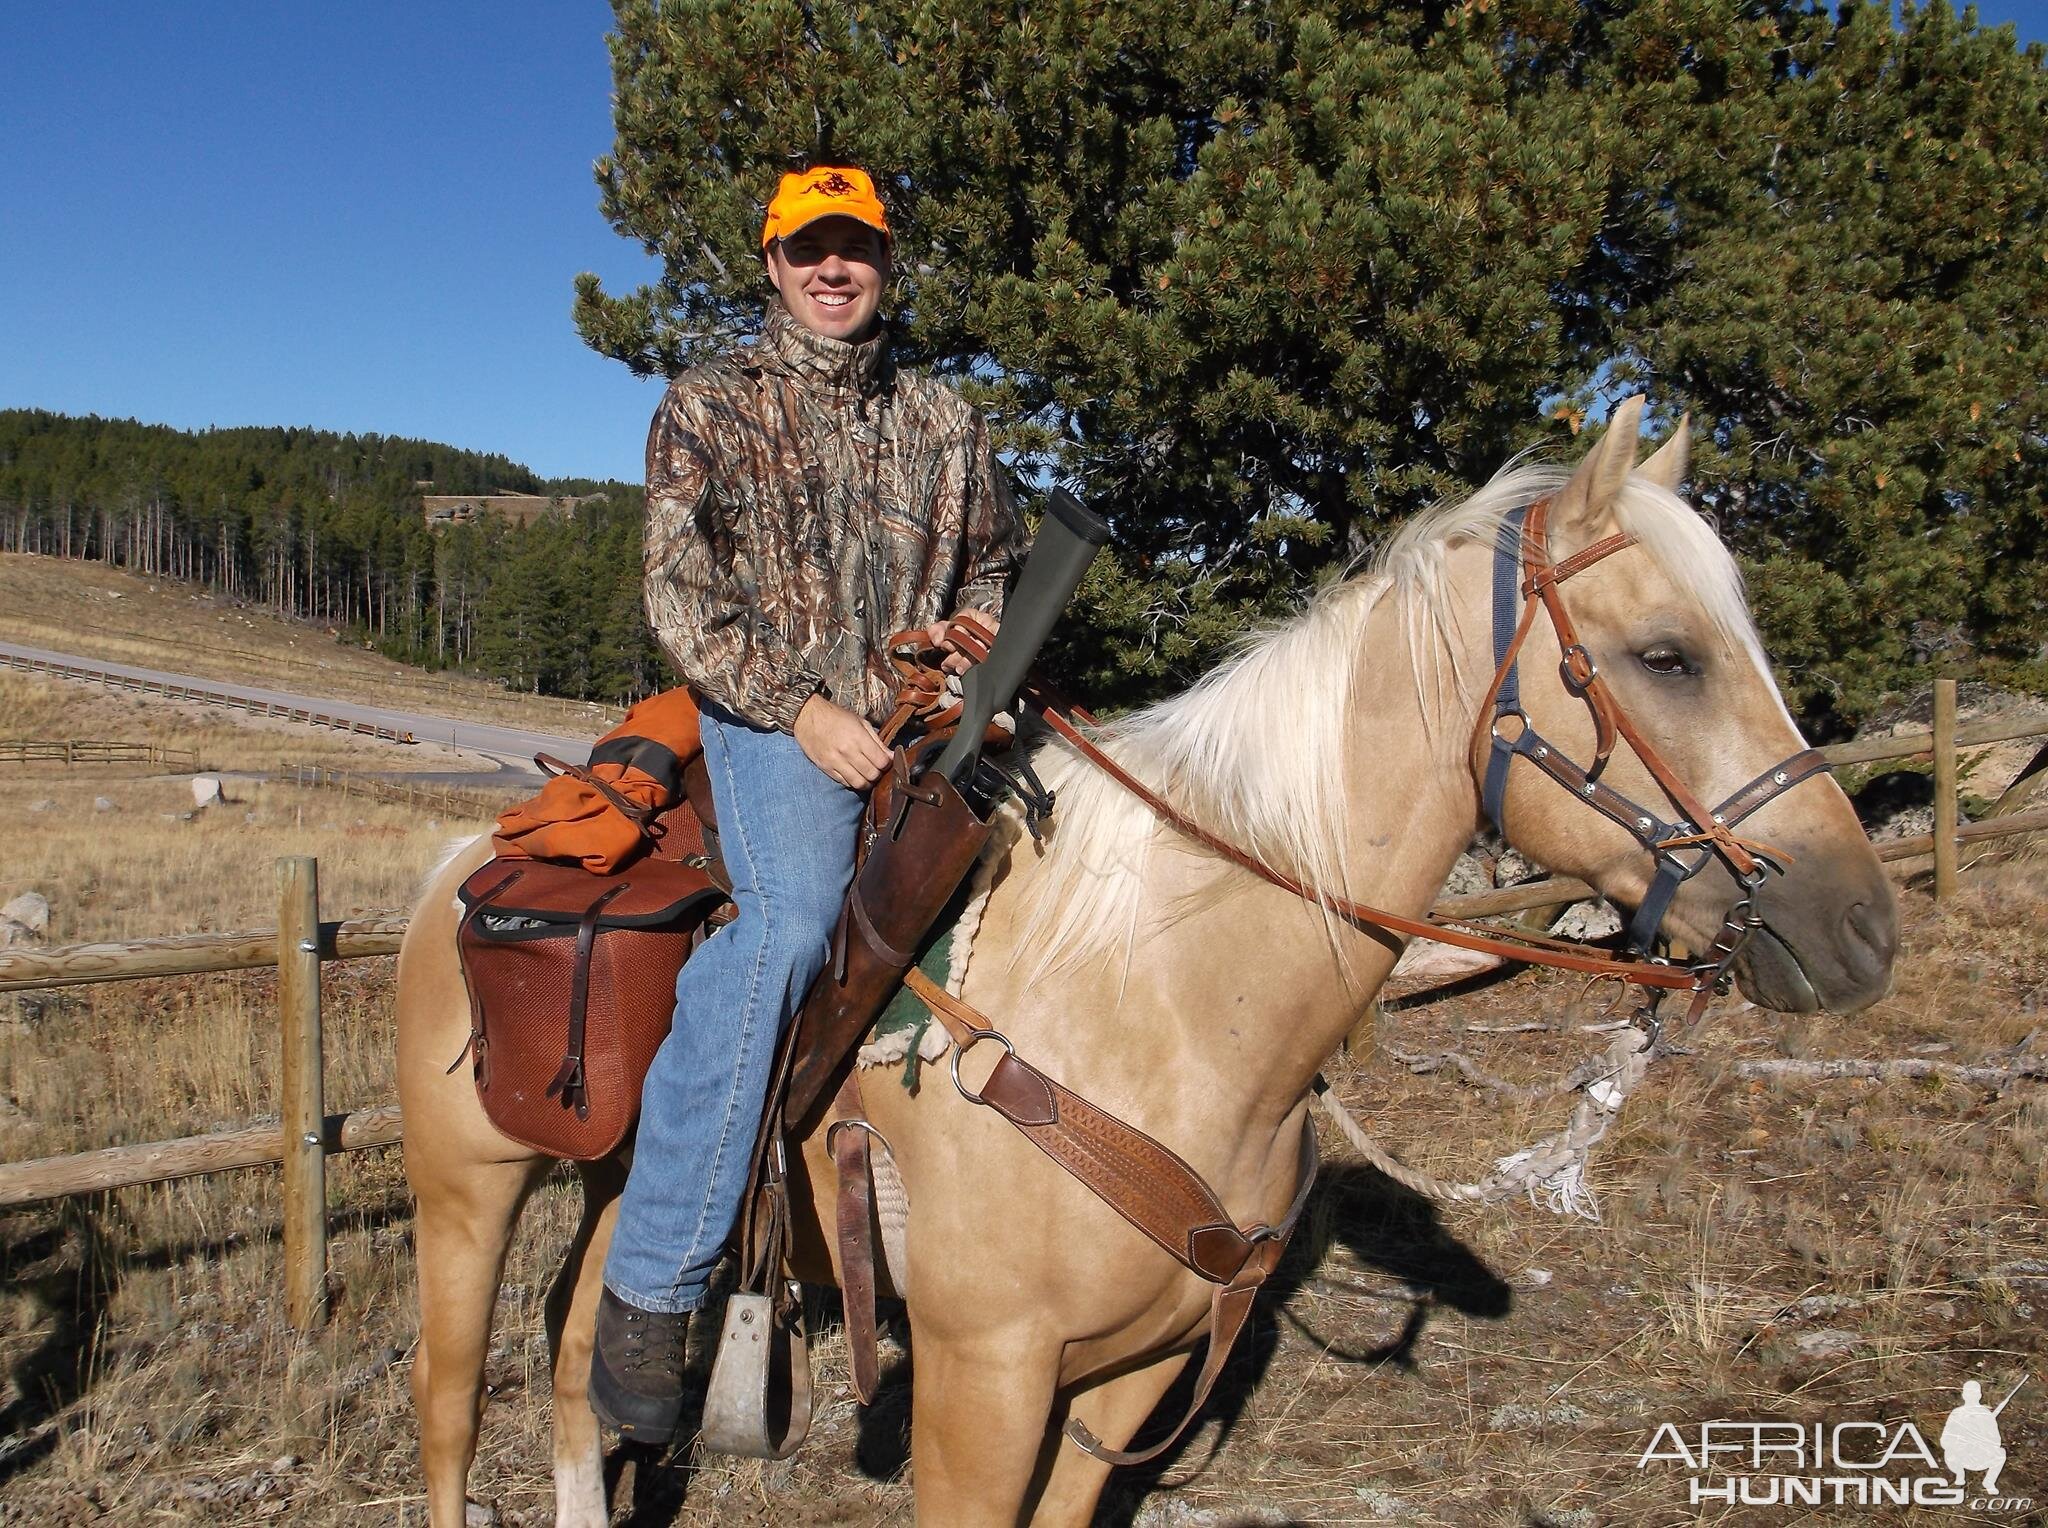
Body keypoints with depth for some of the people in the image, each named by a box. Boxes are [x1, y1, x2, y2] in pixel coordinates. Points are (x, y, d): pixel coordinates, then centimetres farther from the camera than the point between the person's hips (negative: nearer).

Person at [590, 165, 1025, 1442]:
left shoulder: (947, 422, 18)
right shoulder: (710, 407, 7)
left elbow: (998, 565, 29)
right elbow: (680, 596, -3)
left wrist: (971, 632, 7)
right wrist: (799, 709, -14)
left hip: (924, 719, 5)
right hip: (774, 719, -4)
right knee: (796, 913, -33)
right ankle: (654, 1277, -26)